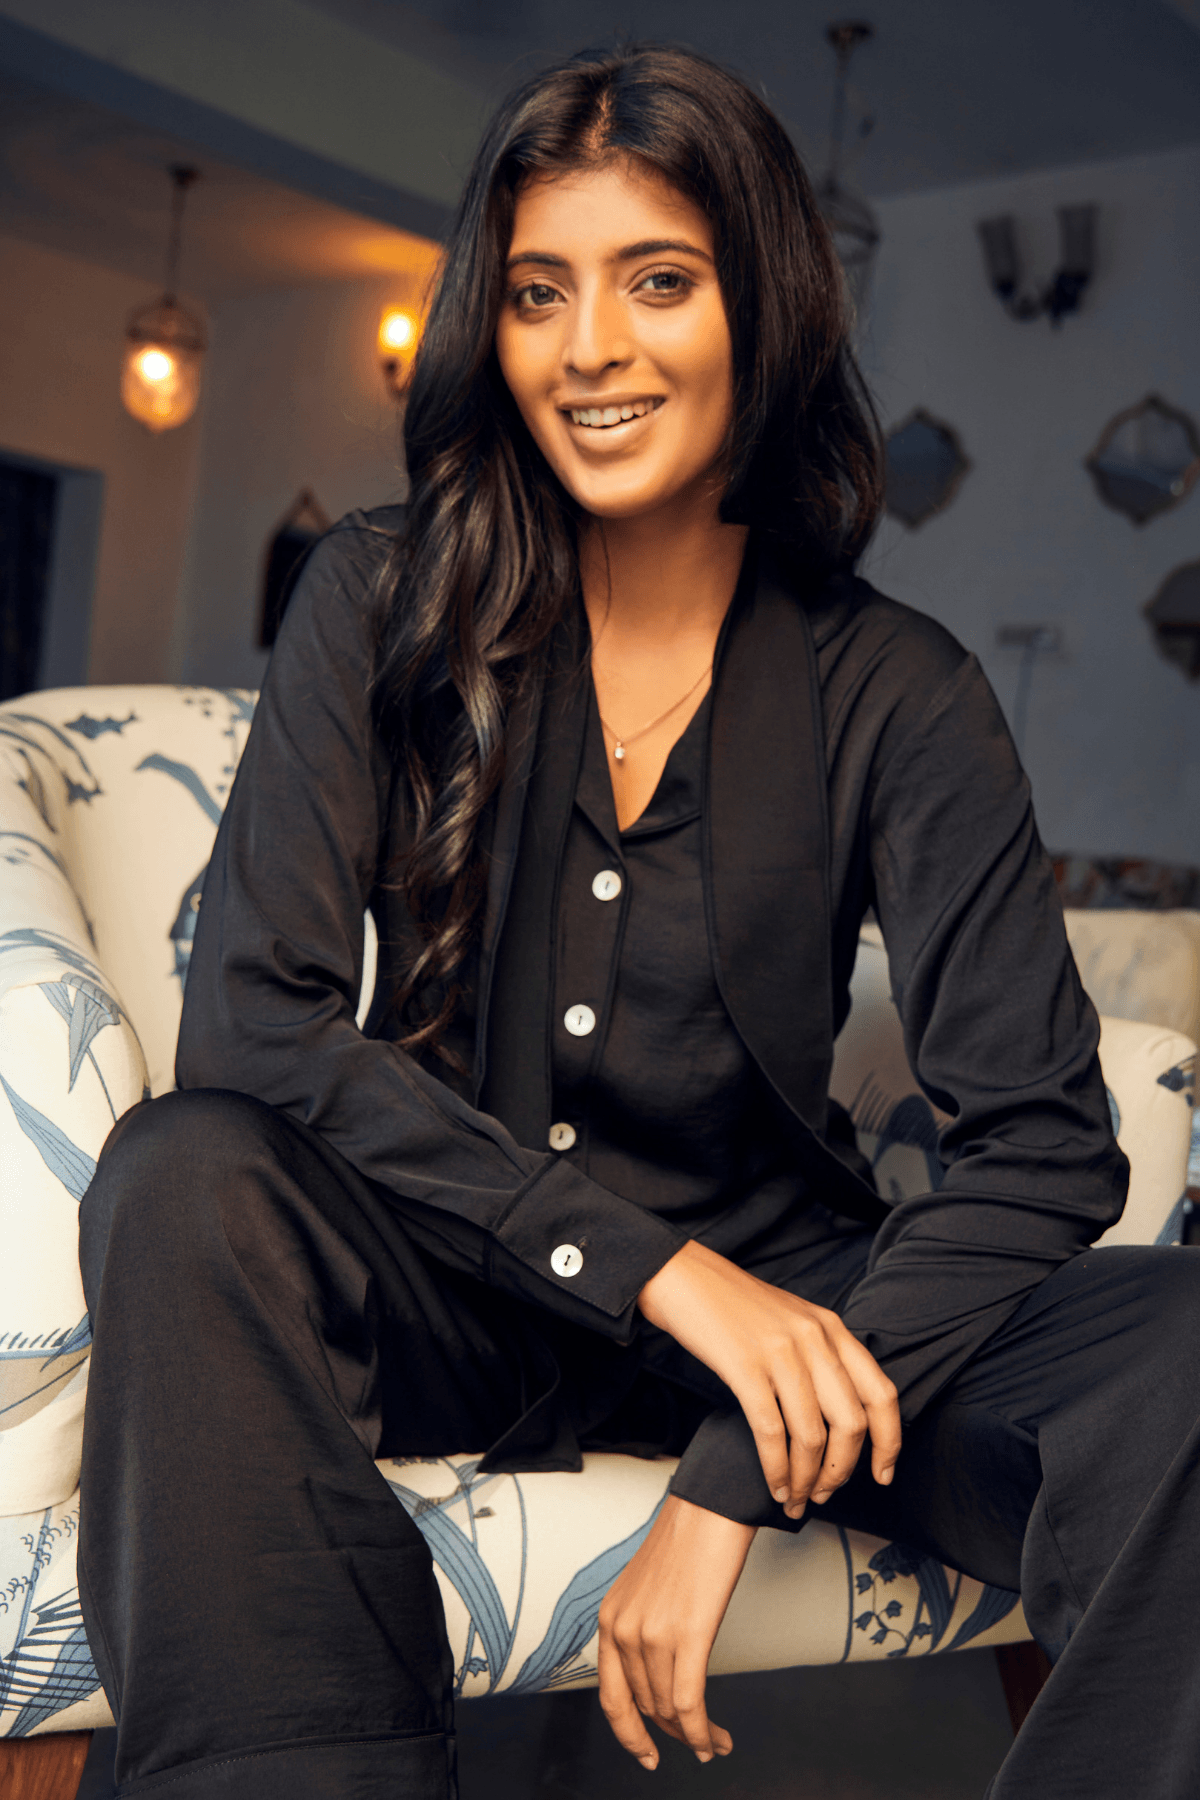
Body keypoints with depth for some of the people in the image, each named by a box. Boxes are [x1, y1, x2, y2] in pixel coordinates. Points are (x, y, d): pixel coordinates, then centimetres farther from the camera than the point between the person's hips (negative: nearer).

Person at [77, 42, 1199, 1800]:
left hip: (774, 1293, 0)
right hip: (452, 1291, 1)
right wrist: (653, 1265, -22)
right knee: (187, 1176, -31)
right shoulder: (384, 602, -4)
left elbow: (1043, 1139, -10)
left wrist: (734, 1479, -21)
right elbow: (249, 1021, -13)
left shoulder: (895, 695, -5)